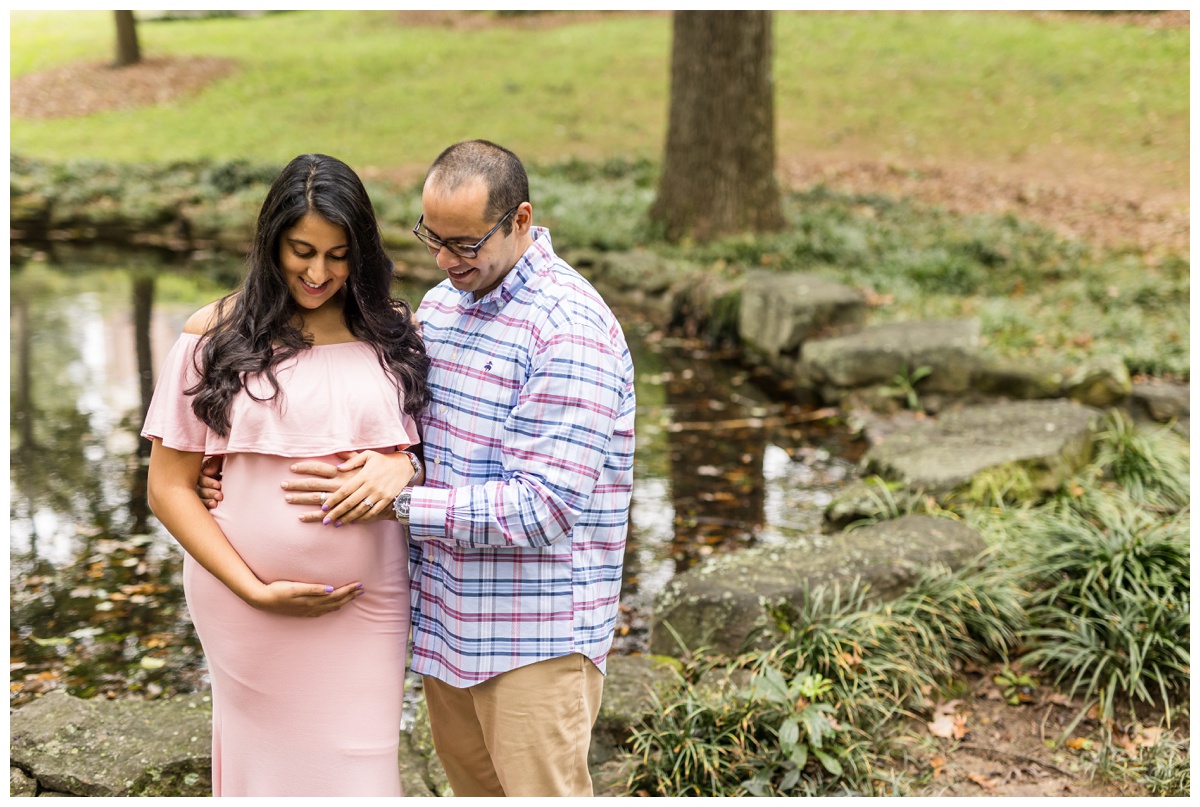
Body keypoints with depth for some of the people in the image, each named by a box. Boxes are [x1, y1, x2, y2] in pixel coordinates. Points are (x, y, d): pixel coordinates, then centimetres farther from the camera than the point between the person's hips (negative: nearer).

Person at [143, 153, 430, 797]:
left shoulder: (392, 333, 3)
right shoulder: (217, 335, -4)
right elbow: (168, 487, -4)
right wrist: (256, 591, -13)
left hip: (366, 601, 1)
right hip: (247, 604, -1)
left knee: (353, 765, 8)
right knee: (266, 763, 14)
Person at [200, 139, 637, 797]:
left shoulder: (570, 331, -20)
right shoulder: (439, 305, 8)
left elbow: (544, 510, -24)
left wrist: (397, 501, -21)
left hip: (534, 632, -8)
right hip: (446, 617, 8)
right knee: (472, 785, 20)